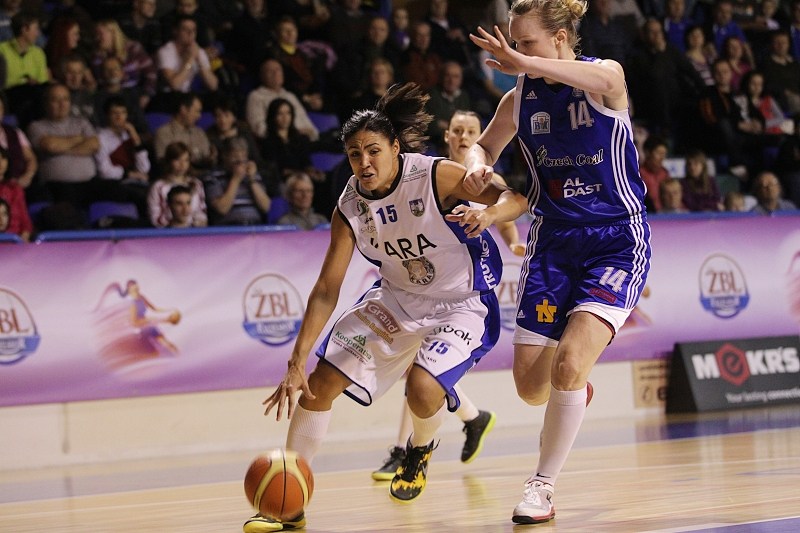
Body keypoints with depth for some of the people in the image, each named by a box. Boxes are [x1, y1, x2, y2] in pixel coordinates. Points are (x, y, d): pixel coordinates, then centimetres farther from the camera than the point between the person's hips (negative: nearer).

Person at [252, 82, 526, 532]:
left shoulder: (436, 176, -22)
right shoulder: (350, 207, -11)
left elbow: (514, 198, -19)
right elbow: (327, 289, -10)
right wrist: (296, 363, -16)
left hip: (462, 306, -5)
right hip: (396, 299, 5)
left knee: (423, 388, -28)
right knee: (320, 384, -4)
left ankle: (421, 449, 11)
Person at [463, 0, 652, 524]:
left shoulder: (606, 78, -10)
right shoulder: (521, 98, 3)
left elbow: (604, 80, -36)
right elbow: (483, 146, 19)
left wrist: (523, 63, -47)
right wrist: (477, 167, -5)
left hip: (616, 241, -5)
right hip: (553, 243, 5)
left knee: (568, 365, -22)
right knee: (531, 387, -2)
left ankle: (543, 486, -2)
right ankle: (575, 392, 37)